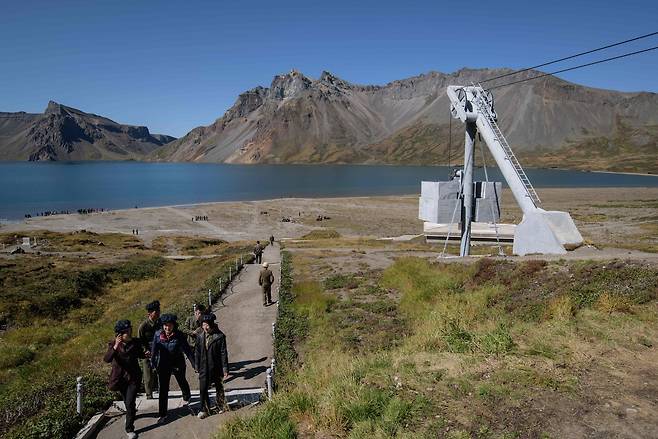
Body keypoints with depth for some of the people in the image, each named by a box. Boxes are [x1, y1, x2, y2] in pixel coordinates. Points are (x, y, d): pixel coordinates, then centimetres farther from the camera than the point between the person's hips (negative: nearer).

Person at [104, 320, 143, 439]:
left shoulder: (135, 342, -10)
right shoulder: (113, 344, -12)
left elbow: (140, 355, 7)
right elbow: (107, 359, -26)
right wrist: (115, 347, -40)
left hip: (133, 377, -1)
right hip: (120, 377, 1)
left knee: (130, 402, -8)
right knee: (126, 401, 20)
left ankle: (129, 429, 4)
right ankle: (132, 413, 50)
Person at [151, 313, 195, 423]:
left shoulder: (179, 335, -21)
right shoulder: (158, 334, -15)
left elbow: (187, 351, -14)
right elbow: (154, 350, -1)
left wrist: (194, 364, -12)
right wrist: (153, 364, 6)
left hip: (178, 365, 0)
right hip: (163, 366, 1)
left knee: (182, 382, 25)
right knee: (163, 390, 1)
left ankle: (186, 397, 56)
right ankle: (163, 415, 14)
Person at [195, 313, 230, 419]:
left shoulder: (219, 336, -11)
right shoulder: (200, 337, 0)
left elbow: (223, 353, -10)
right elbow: (197, 353, 9)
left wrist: (225, 368, -11)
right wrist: (197, 367, 9)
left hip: (217, 367, -3)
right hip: (204, 368, 3)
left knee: (219, 388, 12)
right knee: (203, 389, 1)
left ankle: (221, 407, 31)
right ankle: (204, 410, 18)